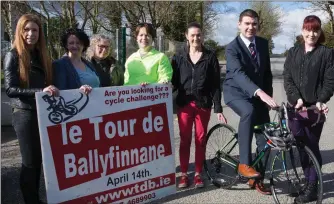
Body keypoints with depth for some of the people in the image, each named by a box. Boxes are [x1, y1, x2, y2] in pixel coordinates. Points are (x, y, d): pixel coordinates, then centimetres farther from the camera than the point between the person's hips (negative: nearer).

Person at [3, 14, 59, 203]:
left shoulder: (43, 55, 11)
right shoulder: (13, 56, -7)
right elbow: (10, 89, -16)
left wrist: (52, 91, -4)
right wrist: (40, 91, -26)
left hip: (44, 113, 6)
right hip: (25, 114, -5)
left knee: (39, 159, 12)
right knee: (30, 161, 1)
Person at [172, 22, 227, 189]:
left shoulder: (210, 57, 1)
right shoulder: (179, 57, 5)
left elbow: (215, 84, 0)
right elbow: (174, 82, 6)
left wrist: (218, 108, -4)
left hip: (203, 104, -1)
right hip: (185, 104, 1)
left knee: (200, 140, 6)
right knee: (185, 140, 4)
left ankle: (198, 174, 18)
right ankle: (184, 174, 15)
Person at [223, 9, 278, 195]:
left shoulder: (263, 43, 3)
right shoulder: (232, 48, -17)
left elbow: (267, 72, 13)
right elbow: (238, 74, -34)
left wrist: (268, 95, 4)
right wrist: (260, 92, -48)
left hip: (259, 93, 6)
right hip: (236, 92, -6)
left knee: (265, 137, 2)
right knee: (249, 111, -39)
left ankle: (257, 179, 19)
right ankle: (244, 164, -30)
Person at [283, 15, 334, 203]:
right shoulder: (293, 52, 11)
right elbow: (287, 79, 3)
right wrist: (297, 98, -11)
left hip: (315, 107, -3)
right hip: (295, 106, 3)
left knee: (312, 146, 0)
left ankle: (312, 188, 9)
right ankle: (308, 181, 20)